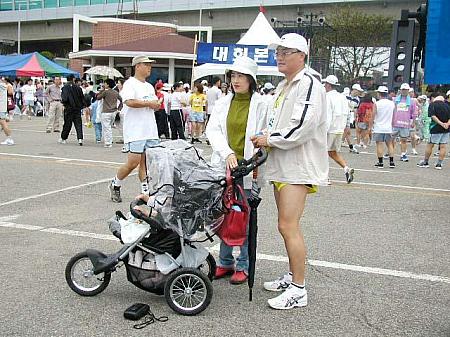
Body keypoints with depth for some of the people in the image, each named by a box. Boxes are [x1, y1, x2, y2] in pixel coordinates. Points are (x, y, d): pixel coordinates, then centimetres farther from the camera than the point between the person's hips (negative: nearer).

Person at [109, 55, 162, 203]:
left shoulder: (150, 87, 20)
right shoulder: (130, 83, -6)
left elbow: (155, 106, 25)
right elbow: (129, 102, -23)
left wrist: (157, 104, 1)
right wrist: (149, 103, -15)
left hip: (150, 131, 7)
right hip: (135, 132, -7)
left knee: (146, 163, 5)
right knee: (133, 163, -8)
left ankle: (146, 192, 8)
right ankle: (115, 185, 14)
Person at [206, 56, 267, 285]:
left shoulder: (260, 104, 0)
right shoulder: (223, 103, 10)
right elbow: (212, 130, -1)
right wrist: (227, 154, -17)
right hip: (224, 166, 4)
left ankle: (243, 266, 15)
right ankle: (225, 262, 22)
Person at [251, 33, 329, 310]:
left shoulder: (309, 85, -11)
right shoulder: (283, 86, 19)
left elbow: (302, 128, -22)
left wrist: (270, 140, -11)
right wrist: (263, 141, 9)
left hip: (299, 167, -10)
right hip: (281, 166, 10)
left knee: (288, 226, -11)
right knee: (288, 226, 16)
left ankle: (299, 290, -2)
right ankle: (293, 276, 29)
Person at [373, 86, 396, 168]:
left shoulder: (377, 104, -9)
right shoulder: (392, 103, 4)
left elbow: (373, 116, -6)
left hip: (378, 128, -4)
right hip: (388, 128, 4)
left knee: (379, 145, 1)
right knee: (389, 144, 12)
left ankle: (380, 162, 1)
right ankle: (391, 162, 9)